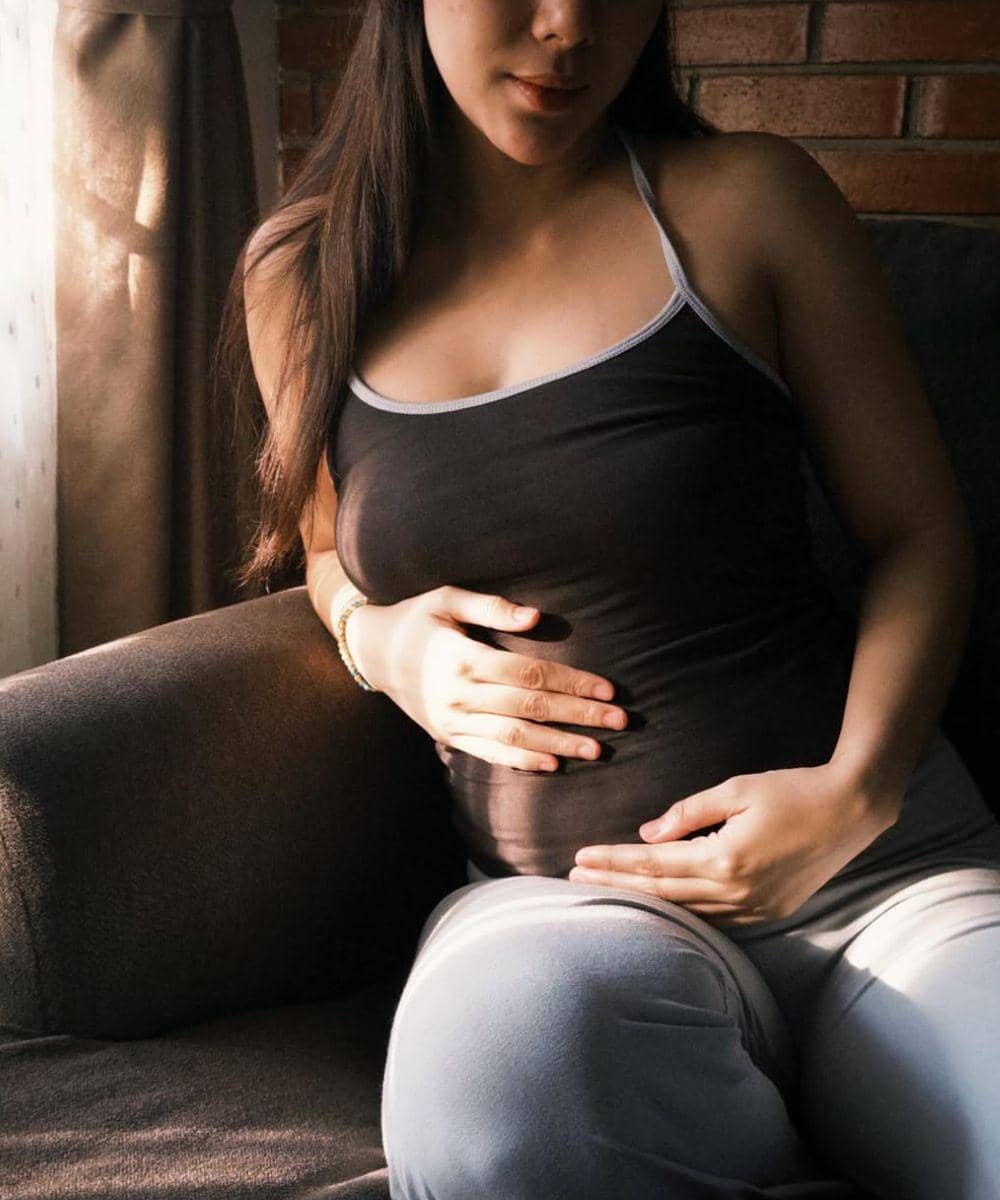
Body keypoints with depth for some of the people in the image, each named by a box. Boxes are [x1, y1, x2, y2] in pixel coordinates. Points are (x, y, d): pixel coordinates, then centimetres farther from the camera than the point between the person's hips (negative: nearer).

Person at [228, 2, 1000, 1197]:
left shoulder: (745, 199, 1)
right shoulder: (304, 276, 9)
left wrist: (857, 788, -13)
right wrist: (379, 640, 1)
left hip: (886, 867, -1)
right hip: (564, 900, 2)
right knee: (504, 1053, -36)